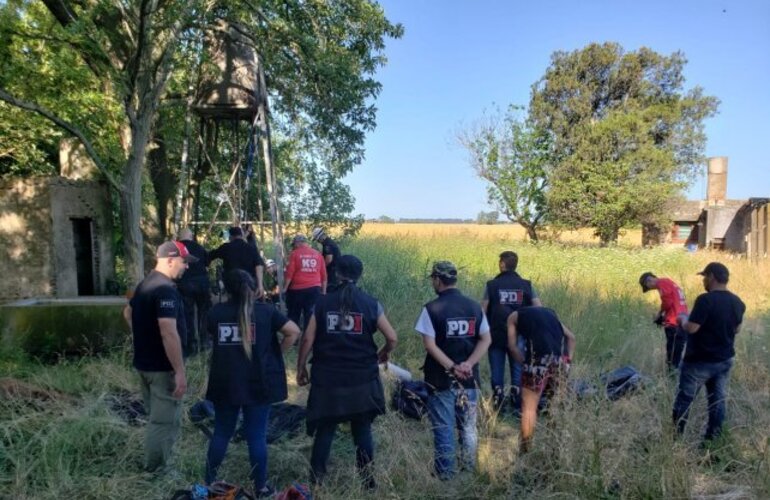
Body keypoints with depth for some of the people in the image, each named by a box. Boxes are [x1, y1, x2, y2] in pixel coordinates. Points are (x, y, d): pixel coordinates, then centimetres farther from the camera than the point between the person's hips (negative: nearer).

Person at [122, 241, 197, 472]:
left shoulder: (144, 284, 9)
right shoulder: (166, 289, -23)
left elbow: (128, 313, 25)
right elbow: (169, 333, -30)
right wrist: (180, 371, -27)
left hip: (144, 363, 10)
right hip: (162, 367, -10)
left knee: (156, 418, 22)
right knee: (165, 421, 2)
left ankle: (154, 468, 34)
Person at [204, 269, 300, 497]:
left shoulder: (216, 312, 0)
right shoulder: (265, 310, -6)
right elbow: (294, 331, -10)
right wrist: (277, 353, 0)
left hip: (225, 383, 3)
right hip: (258, 384, -2)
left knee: (221, 433, 17)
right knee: (257, 436, 6)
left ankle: (209, 482, 28)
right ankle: (260, 487, 16)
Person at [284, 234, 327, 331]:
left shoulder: (295, 254, -2)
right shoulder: (318, 254, 9)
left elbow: (289, 274, -7)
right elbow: (324, 275, 10)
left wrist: (284, 288, -1)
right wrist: (323, 291, 16)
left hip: (297, 289, -2)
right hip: (314, 289, 3)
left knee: (293, 317, 12)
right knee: (311, 317, 4)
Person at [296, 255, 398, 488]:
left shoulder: (322, 302, -3)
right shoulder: (371, 303, -4)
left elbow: (308, 339, -5)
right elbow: (392, 338, -5)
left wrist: (301, 367, 7)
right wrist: (383, 354, 16)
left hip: (327, 378, 0)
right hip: (362, 378, 0)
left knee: (325, 429, 12)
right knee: (363, 429, 14)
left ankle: (316, 479, 19)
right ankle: (366, 478, 22)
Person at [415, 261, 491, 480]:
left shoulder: (431, 308, -11)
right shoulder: (474, 306, 2)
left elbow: (430, 344, -17)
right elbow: (486, 340, -2)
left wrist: (451, 368, -16)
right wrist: (468, 364, -10)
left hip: (441, 379, -4)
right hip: (469, 378, 4)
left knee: (444, 429, 7)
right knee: (468, 427, 17)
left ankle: (445, 474, 15)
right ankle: (470, 471, 28)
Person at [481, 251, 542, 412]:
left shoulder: (491, 285, -5)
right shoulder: (526, 285, 1)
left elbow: (483, 311, -7)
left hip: (496, 335, -1)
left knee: (497, 371, 8)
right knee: (518, 371, 10)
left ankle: (497, 407, 12)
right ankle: (518, 407, 12)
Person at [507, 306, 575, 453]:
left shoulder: (513, 316, 22)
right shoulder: (548, 312, 33)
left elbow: (512, 346, 9)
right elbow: (571, 336, 23)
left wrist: (525, 362, 10)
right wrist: (568, 360, 18)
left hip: (539, 356, -4)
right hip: (561, 357, 5)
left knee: (529, 407, 7)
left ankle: (525, 448, 11)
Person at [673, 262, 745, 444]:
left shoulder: (705, 299, -22)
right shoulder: (738, 303, 3)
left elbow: (691, 328, -23)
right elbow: (736, 329, 15)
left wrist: (683, 319, -4)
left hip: (699, 361, -7)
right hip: (725, 360, 7)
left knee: (684, 399, 6)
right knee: (718, 400, 13)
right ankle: (713, 439, 21)